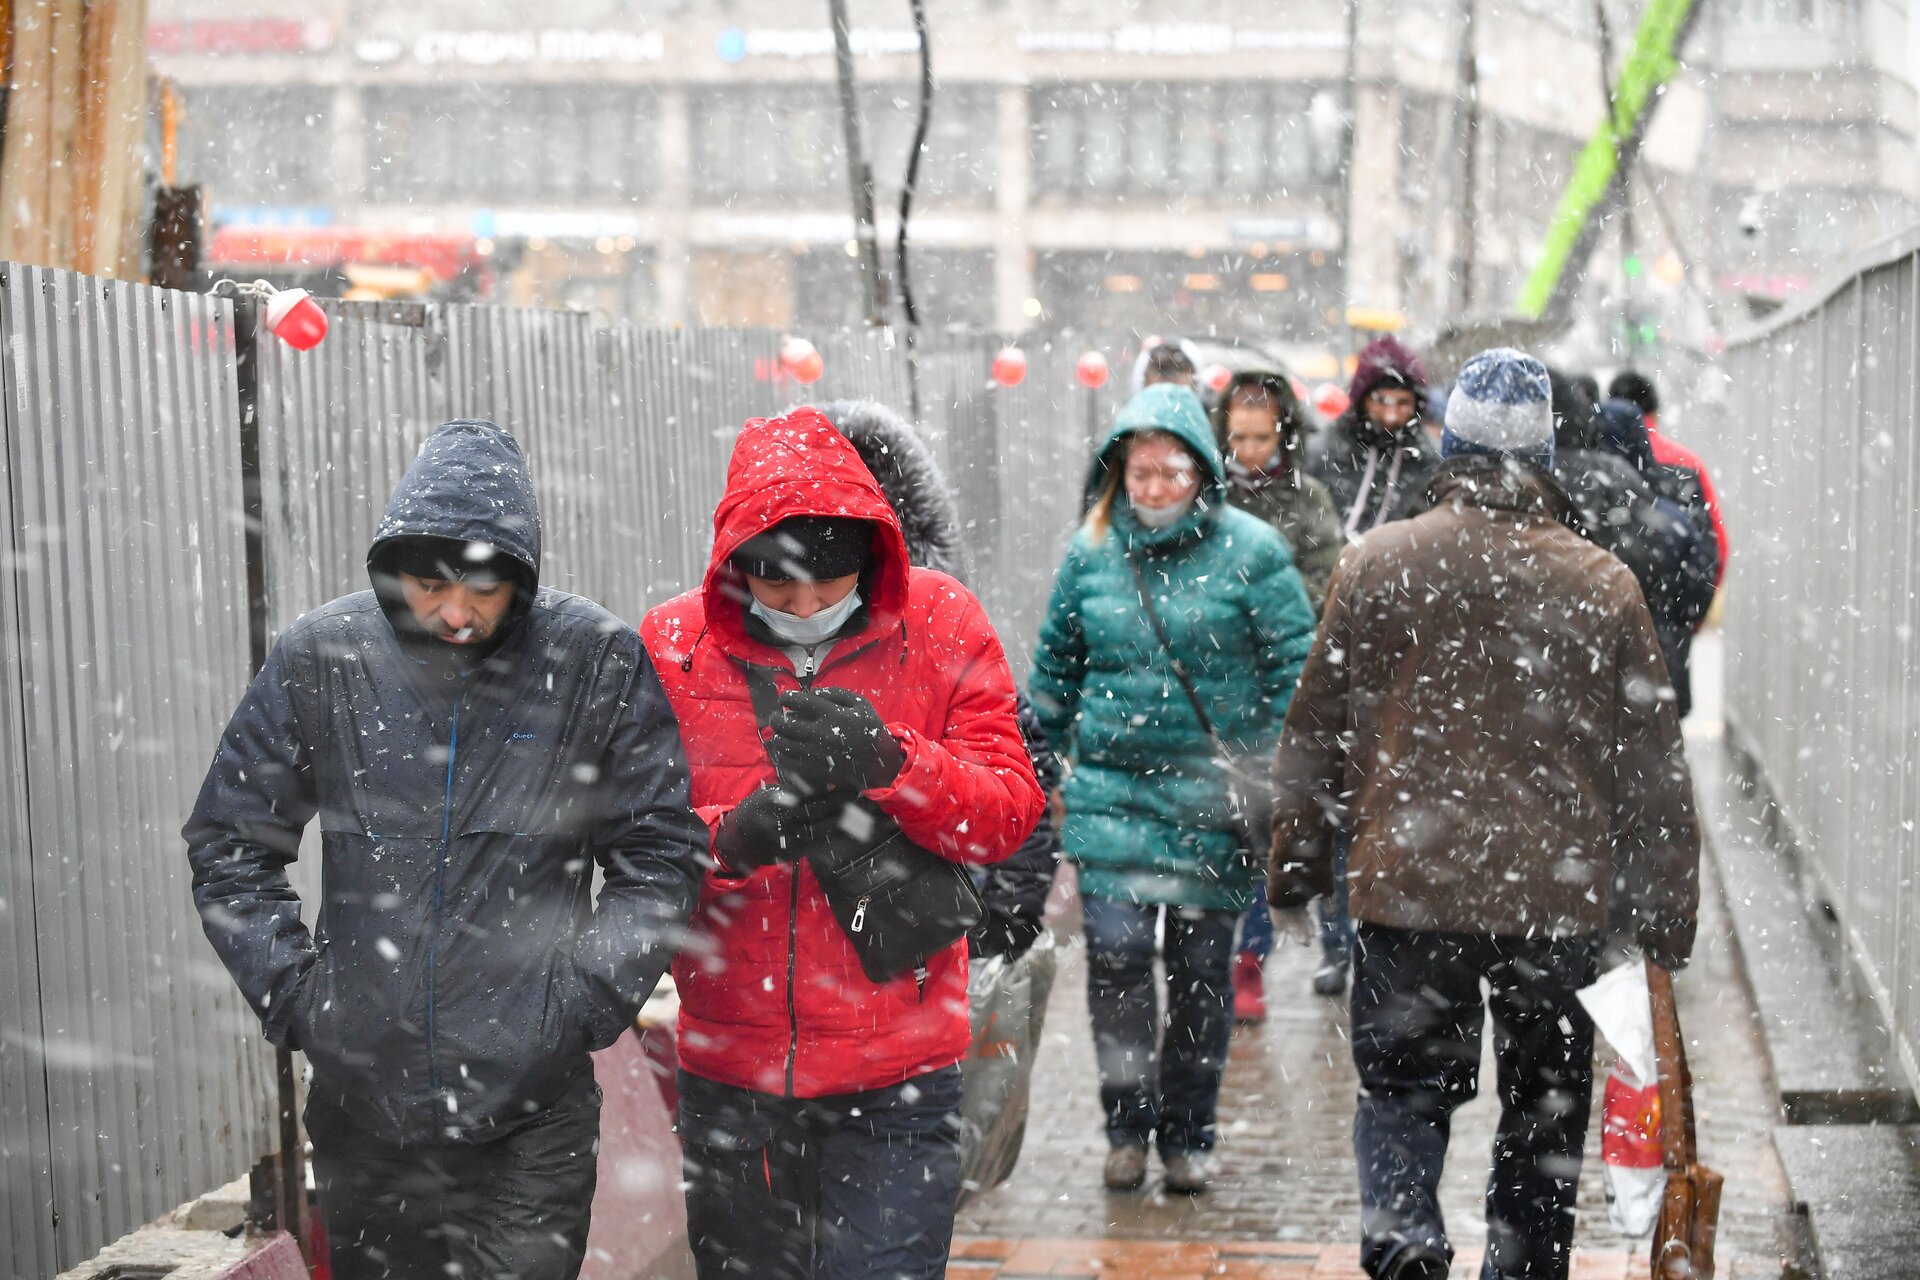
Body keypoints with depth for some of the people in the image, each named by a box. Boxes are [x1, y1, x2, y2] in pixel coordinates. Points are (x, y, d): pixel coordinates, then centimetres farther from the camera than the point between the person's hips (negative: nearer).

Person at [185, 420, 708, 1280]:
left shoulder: (597, 661, -4)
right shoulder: (318, 660, -1)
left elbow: (657, 855, 3)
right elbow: (227, 845, 9)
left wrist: (589, 996, -6)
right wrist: (290, 990, 0)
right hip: (361, 1103, 2)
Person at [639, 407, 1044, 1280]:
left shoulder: (939, 625, -3)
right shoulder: (670, 648, -3)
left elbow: (1009, 813, -6)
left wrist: (889, 760, -24)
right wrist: (731, 836, -25)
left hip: (895, 1079, -2)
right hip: (730, 1069, 2)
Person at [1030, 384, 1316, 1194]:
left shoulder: (1250, 550, -3)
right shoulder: (1090, 552, 6)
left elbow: (1296, 670, 0)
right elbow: (1055, 665, 16)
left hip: (1214, 793, -2)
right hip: (1110, 786, 2)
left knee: (1203, 965, 5)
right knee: (1115, 953, -8)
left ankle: (1187, 1134, 20)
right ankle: (1128, 1123, 8)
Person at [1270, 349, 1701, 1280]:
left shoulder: (1378, 563, -2)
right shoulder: (1603, 585, 0)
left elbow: (1316, 730, 2)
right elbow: (1652, 763, 3)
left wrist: (1296, 864, 13)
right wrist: (1668, 914, 11)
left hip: (1408, 889, 0)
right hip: (1558, 894, 1)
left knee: (1404, 1085, 11)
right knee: (1544, 1108, 15)